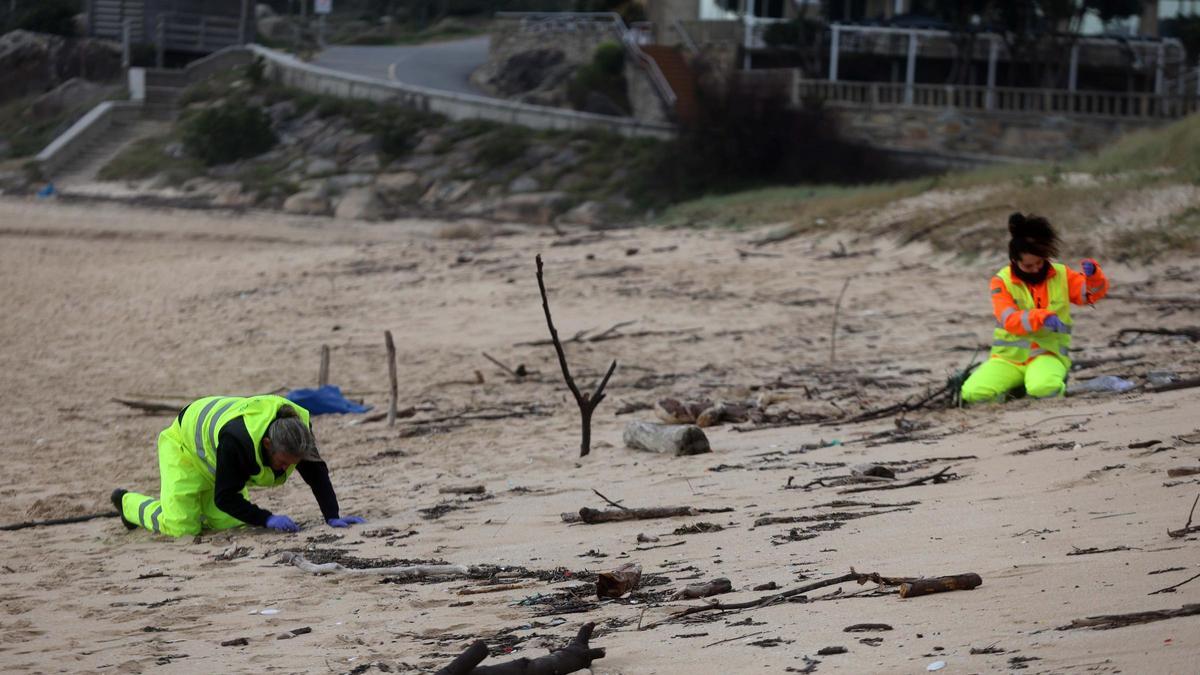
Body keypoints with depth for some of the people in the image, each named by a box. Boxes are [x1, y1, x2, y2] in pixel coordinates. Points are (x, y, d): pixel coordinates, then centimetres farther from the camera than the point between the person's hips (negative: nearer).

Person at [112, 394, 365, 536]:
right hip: (184, 447, -7)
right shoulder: (238, 438, -47)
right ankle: (127, 502, 15)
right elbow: (225, 497, -37)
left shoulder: (298, 428, -29)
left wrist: (332, 516, -24)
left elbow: (317, 474, -16)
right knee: (180, 526, -14)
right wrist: (267, 519, -42)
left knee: (231, 522, -3)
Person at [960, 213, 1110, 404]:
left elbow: (1094, 292, 2)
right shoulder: (1002, 281, -3)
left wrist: (1092, 274, -20)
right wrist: (1043, 317, -33)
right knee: (973, 393, -25)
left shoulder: (1061, 275, 4)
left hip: (1047, 354, 0)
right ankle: (1013, 384, 4)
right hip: (1009, 357, 0)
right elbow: (1009, 320, -16)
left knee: (1044, 389, -37)